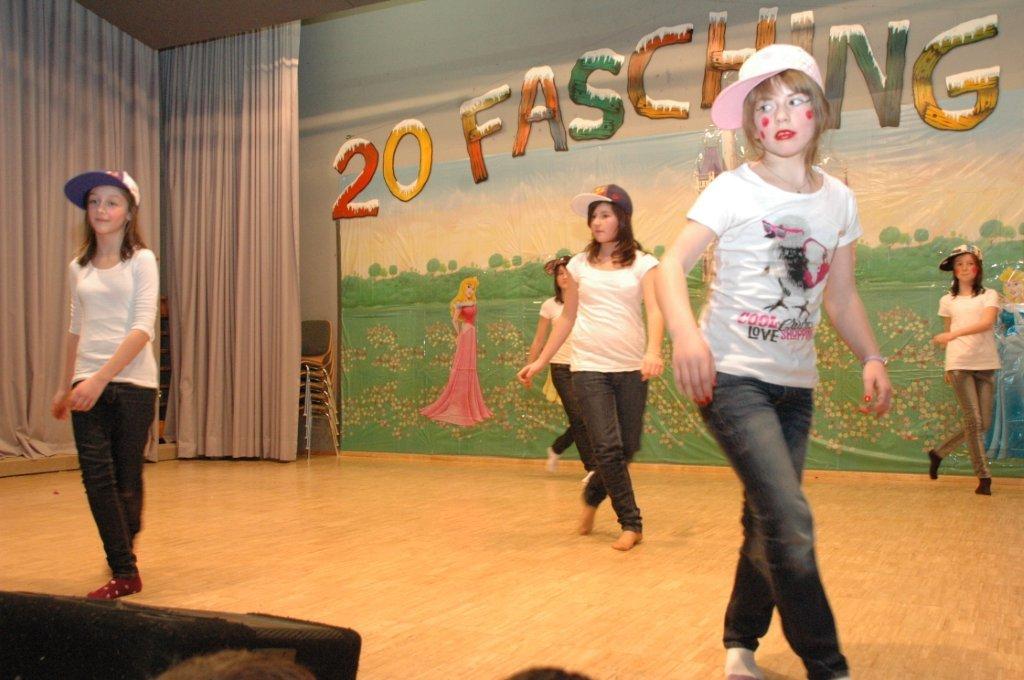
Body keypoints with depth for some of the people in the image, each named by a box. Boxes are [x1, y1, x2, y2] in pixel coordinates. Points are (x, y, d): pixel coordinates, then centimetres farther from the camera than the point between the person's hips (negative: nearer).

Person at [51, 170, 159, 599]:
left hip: (132, 382, -4)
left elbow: (143, 327, -13)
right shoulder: (79, 267, 11)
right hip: (88, 385, 4)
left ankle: (122, 560, 23)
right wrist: (65, 386, 21)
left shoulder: (141, 260, -3)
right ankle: (124, 572, 5)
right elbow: (76, 330, 19)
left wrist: (102, 377, -22)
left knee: (127, 479, 5)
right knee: (97, 478, -4)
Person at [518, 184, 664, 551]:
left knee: (626, 448, 6)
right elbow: (566, 319, 15)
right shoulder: (580, 265, 8)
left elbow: (654, 310, -10)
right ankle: (631, 524, 6)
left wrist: (653, 350, -29)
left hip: (631, 368, 0)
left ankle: (593, 496, 35)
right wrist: (540, 361, 12)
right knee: (607, 447, -9)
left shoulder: (642, 263, 3)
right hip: (589, 367, 0)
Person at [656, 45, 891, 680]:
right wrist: (686, 333, -35)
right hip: (733, 376, -6)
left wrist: (872, 357, 0)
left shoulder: (839, 200, 8)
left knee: (768, 523, 13)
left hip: (796, 384, 6)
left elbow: (841, 294, 15)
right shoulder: (733, 190, -7)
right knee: (790, 521, -15)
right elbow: (672, 264, -17)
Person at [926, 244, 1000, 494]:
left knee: (983, 424, 1)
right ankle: (983, 477, 1)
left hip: (986, 364, 1)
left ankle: (938, 453, 20)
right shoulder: (948, 300, 12)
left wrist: (954, 333, -22)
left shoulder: (989, 295, 6)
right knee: (973, 421, -7)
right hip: (959, 364, -1)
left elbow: (987, 323, -13)